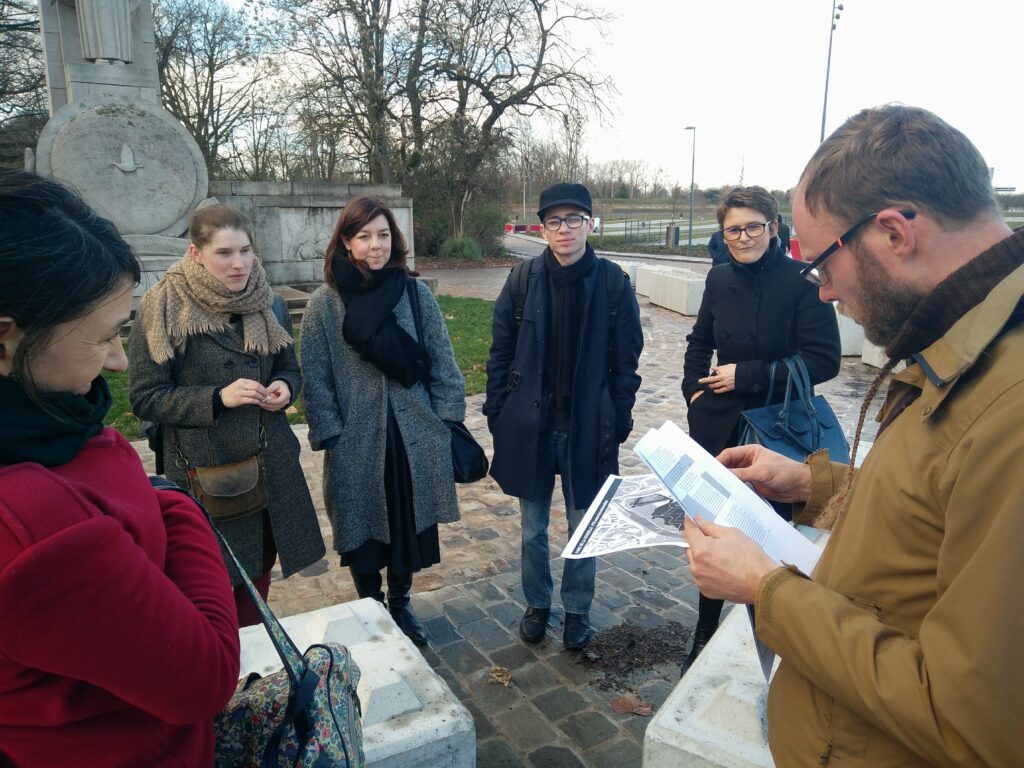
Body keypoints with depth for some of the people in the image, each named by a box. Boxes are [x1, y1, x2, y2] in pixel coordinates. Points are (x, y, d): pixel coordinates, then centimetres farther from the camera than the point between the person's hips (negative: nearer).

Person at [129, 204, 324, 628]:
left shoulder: (268, 306, 3)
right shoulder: (163, 308, -11)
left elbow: (290, 369, 15)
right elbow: (144, 397, -10)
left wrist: (284, 387, -8)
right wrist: (218, 398, -22)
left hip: (271, 467, 5)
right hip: (205, 473, -4)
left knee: (258, 577, 18)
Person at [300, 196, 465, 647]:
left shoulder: (415, 294, -2)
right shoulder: (325, 302, -6)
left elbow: (442, 364, 1)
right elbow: (316, 377, -4)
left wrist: (448, 423, -1)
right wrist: (329, 436, -9)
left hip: (414, 436, 2)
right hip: (357, 440, -1)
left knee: (410, 523, 14)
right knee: (362, 529, 13)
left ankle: (400, 603, 38)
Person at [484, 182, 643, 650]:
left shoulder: (612, 282, -6)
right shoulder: (523, 279, -3)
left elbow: (626, 359, -1)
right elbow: (500, 352, 2)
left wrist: (619, 419, -4)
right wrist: (497, 413, 0)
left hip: (588, 428, -1)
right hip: (530, 425, 1)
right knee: (533, 529, 15)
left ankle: (577, 611, 34)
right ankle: (537, 605, 37)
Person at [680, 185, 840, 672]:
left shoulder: (801, 282, -13)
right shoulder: (720, 279, 3)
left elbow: (824, 360, -16)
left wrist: (747, 375, -16)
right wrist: (694, 389, 3)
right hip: (717, 428, 4)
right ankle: (705, 636, 33)